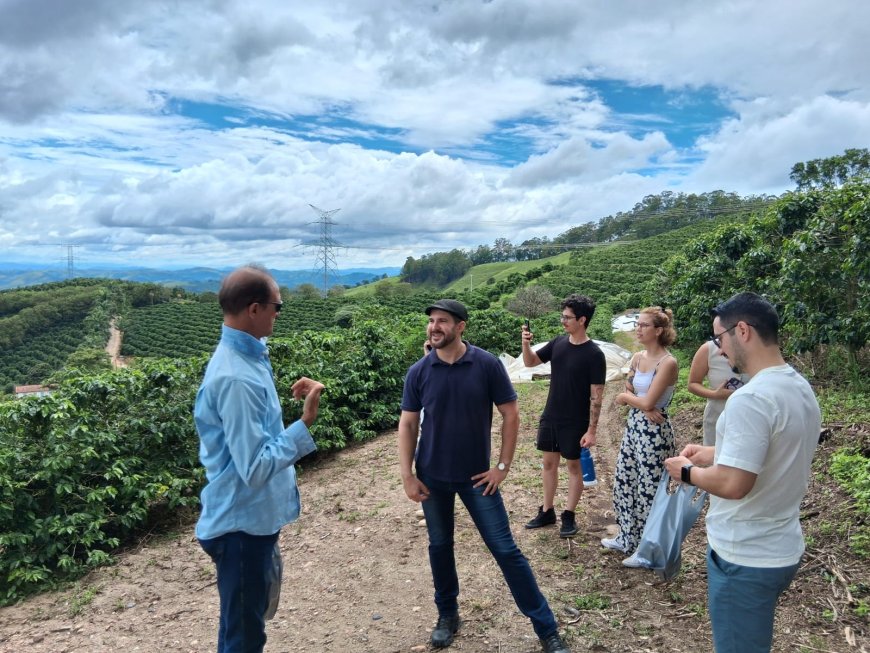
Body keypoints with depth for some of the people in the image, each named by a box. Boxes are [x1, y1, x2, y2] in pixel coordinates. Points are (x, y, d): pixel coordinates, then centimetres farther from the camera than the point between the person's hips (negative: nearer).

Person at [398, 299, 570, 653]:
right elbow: (407, 425, 0)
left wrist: (503, 466, -7)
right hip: (432, 477, 2)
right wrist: (407, 475, -5)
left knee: (505, 549, 2)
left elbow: (510, 415, -5)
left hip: (476, 475, -2)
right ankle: (447, 614, 38)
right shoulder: (418, 372, -6)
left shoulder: (488, 365, -12)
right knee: (440, 546, 16)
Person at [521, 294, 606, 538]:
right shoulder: (558, 343, -1)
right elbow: (530, 362, 9)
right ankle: (547, 511, 29)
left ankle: (569, 516, 24)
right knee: (549, 463, 15)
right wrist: (526, 343, -12)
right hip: (550, 417, 6)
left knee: (574, 466, 10)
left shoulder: (594, 354, -17)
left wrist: (591, 430, -16)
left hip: (575, 423, -6)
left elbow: (596, 396, -15)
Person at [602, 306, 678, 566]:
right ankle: (628, 538, 34)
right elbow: (625, 394, 5)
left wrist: (627, 397, -3)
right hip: (633, 426, 8)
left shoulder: (668, 363, -17)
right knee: (623, 482, 16)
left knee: (649, 489, 3)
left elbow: (647, 402, -22)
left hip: (654, 431, -8)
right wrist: (642, 406, -14)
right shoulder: (637, 358, 7)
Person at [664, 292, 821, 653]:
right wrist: (714, 454, 11)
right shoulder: (800, 388, 4)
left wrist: (687, 471, -12)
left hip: (745, 558, -9)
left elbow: (733, 484, -30)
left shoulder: (750, 399, -27)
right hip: (781, 549, 9)